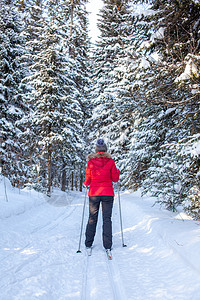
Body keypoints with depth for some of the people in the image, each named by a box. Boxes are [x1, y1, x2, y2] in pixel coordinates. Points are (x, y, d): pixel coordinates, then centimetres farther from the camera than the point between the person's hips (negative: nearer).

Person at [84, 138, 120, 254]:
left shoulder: (91, 161, -3)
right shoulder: (110, 161, -4)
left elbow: (88, 179, 3)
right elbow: (115, 179, -1)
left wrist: (86, 184, 25)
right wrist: (118, 172, 19)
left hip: (94, 194, 1)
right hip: (108, 193, -1)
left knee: (92, 218, 12)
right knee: (107, 219, 5)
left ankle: (88, 243, 18)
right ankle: (107, 245, 5)